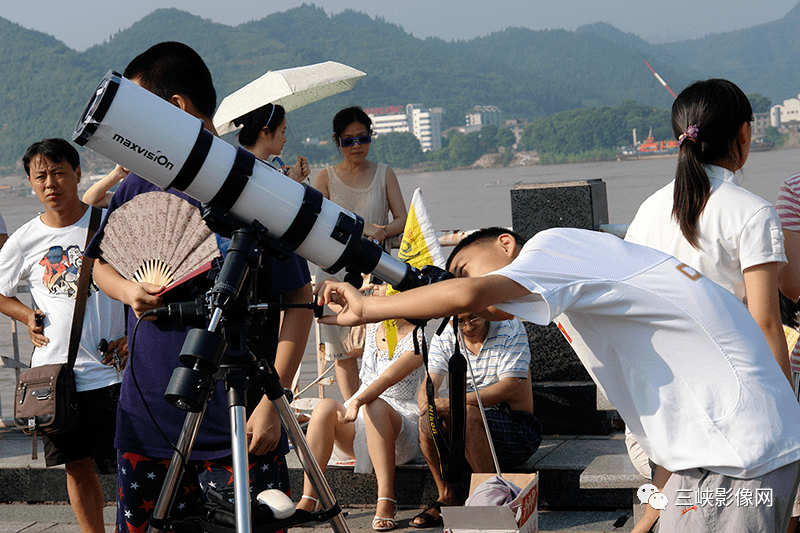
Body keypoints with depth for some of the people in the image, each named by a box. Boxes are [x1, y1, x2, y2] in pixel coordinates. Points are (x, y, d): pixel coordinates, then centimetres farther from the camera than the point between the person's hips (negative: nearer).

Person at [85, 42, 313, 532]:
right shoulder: (140, 187, 7)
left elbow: (298, 300, -10)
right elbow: (102, 264, 22)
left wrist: (273, 401, -16)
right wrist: (128, 290, -1)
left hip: (240, 424, -5)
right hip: (147, 416, 5)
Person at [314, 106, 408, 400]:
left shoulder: (384, 174, 12)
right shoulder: (326, 177, 9)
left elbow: (402, 219, 6)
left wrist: (382, 232, -17)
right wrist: (361, 228, -15)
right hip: (336, 268, 0)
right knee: (342, 347, -2)